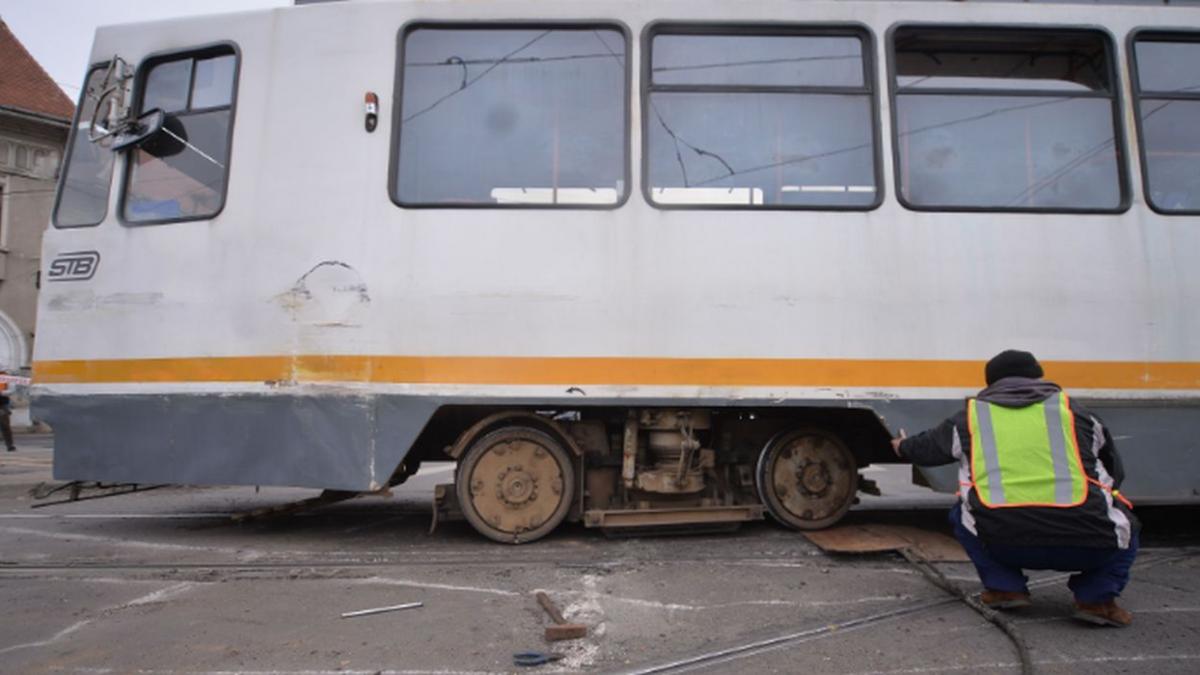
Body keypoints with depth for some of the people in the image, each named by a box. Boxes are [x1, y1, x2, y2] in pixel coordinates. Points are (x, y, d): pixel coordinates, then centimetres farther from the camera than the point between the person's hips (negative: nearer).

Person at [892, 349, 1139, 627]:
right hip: (1084, 544, 0)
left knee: (963, 514, 32)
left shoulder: (971, 415, 18)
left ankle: (1005, 588, 19)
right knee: (1123, 523, 33)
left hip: (1001, 542, 0)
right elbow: (1114, 474, 30)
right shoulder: (1072, 410, 19)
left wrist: (903, 447, 59)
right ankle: (1097, 599, 14)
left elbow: (927, 448, 35)